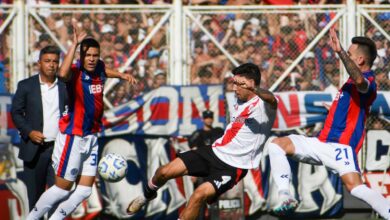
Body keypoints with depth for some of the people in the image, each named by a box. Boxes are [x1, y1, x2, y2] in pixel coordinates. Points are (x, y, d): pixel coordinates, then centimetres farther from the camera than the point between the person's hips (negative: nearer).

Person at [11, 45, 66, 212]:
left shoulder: (65, 87, 5)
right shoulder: (26, 86, 3)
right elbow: (16, 112, 4)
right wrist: (29, 132, -10)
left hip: (59, 148, 0)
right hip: (34, 148, 0)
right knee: (34, 194, 8)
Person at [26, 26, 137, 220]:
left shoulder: (98, 69, 2)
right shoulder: (75, 72, -19)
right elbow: (63, 74, -46)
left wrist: (121, 75, 17)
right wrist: (74, 44, -41)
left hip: (91, 137, 7)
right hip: (73, 137, -7)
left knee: (84, 190, 6)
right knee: (63, 188, -1)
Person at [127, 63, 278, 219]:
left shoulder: (262, 105, -17)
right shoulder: (240, 101, 10)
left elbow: (272, 100, -44)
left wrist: (256, 91, -65)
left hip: (233, 167, -8)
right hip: (214, 152, 8)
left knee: (199, 195, -27)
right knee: (165, 172, -1)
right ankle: (148, 194, 31)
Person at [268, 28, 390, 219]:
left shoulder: (367, 81, -11)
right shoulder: (354, 80, 21)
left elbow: (360, 81, -38)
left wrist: (340, 51, -42)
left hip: (340, 146, -10)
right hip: (323, 144, 10)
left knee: (355, 187, -30)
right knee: (277, 144, 1)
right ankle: (285, 197, -13)